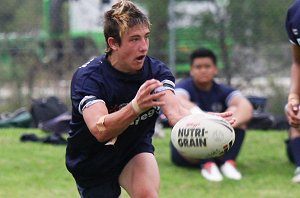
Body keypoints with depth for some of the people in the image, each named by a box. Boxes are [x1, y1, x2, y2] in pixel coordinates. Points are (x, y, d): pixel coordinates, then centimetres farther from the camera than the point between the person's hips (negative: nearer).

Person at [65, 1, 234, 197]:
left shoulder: (156, 71, -16)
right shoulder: (88, 76, -26)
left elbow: (174, 111, -36)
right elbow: (99, 130, -42)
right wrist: (136, 106, -61)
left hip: (135, 152, 1)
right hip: (92, 163, -1)